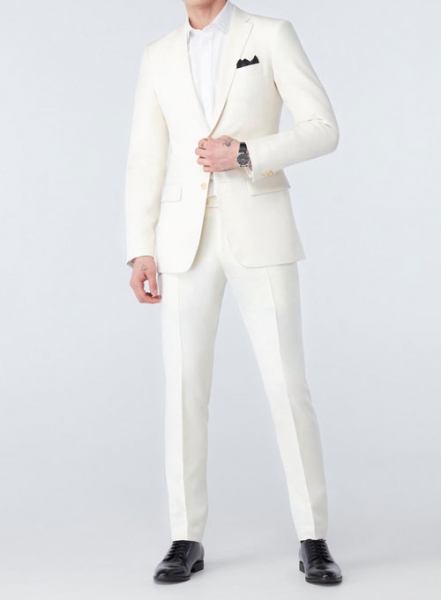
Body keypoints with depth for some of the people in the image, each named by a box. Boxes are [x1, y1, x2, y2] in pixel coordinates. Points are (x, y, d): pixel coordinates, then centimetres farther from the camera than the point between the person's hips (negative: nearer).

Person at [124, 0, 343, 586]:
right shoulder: (159, 55, 13)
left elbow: (323, 131, -3)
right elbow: (145, 160, 10)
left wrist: (243, 155, -17)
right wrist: (140, 251, 0)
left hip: (259, 233, -2)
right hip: (186, 238, 3)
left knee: (288, 387, -6)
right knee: (185, 388, 0)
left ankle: (313, 541, 8)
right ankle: (187, 539, 12)